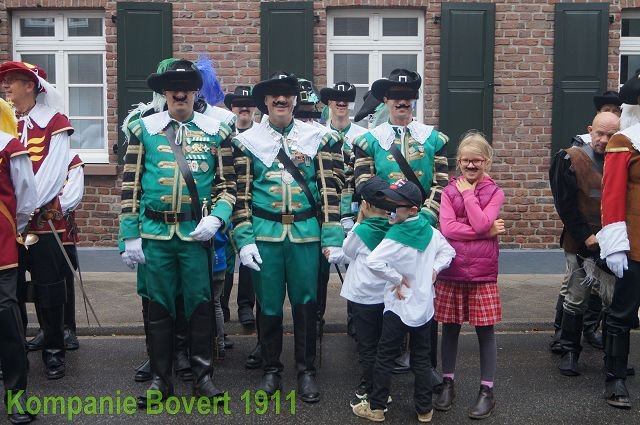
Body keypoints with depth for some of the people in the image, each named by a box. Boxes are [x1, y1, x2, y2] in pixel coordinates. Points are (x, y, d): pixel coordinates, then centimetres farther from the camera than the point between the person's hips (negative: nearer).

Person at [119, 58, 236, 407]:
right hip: (155, 233, 0)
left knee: (199, 303, 6)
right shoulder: (143, 129, 3)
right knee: (159, 305, 9)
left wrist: (215, 218, -12)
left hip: (196, 233, 0)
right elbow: (130, 185, 2)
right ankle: (160, 378, 21)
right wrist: (130, 235, -2)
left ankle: (203, 376, 19)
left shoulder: (216, 131, 4)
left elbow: (227, 184, 6)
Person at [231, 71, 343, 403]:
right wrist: (244, 239, -6)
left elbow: (329, 189, 1)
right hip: (264, 233, 0)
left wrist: (333, 238, -4)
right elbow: (241, 193, 1)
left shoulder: (318, 138, 3)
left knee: (306, 302, 7)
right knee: (268, 303, 9)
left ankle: (306, 370, 22)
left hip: (306, 233, 0)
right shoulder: (247, 140, 3)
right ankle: (271, 368, 26)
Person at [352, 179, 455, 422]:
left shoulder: (396, 235, -20)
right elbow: (448, 251, 15)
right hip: (424, 306, 5)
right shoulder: (431, 231, -1)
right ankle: (424, 409, 21)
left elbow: (373, 262, -33)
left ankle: (376, 407, 16)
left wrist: (398, 279, -21)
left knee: (385, 357, 8)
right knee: (422, 359, 14)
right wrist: (434, 269, 4)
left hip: (398, 307, -5)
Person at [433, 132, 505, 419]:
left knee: (485, 330, 5)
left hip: (482, 272, -1)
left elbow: (481, 223, -15)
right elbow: (446, 228, -11)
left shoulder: (495, 192, 1)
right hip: (451, 269, 1)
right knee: (450, 328, 10)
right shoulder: (449, 190, 3)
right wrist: (487, 231, -13)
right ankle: (448, 384, 24)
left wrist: (468, 193, -8)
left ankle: (487, 391, 15)